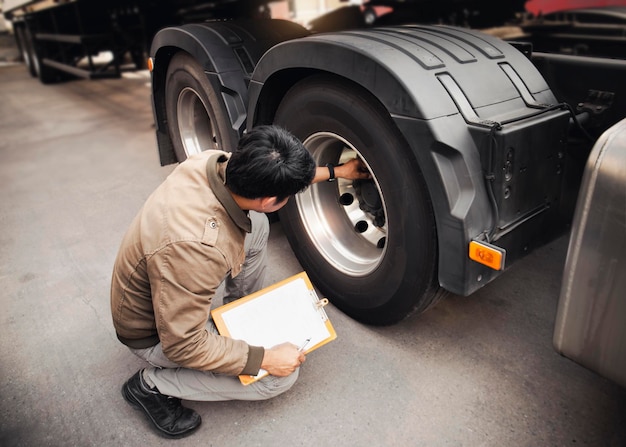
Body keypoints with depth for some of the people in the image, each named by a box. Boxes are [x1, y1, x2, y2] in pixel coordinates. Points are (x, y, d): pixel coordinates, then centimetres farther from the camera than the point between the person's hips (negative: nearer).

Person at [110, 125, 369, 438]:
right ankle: (154, 384, 0)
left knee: (257, 223, 1)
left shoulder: (215, 162, -21)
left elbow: (263, 175, 1)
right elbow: (183, 346, -31)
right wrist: (266, 359, -23)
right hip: (157, 333, -7)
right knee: (282, 375, -9)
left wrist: (334, 172, 5)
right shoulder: (195, 248, -43)